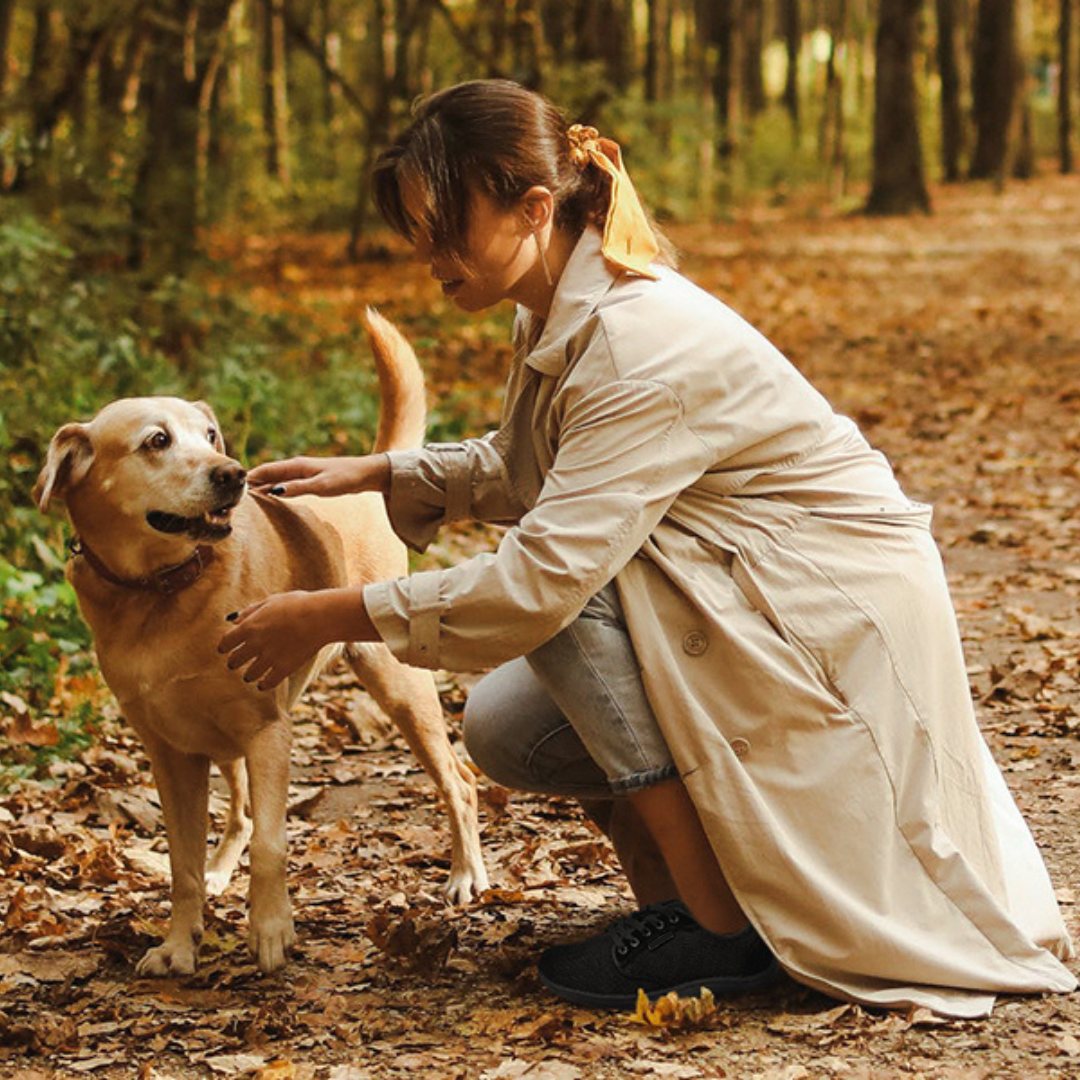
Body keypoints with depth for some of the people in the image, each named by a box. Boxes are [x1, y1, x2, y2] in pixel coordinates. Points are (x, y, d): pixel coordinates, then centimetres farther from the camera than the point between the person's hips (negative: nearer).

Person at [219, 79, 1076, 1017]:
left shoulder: (643, 342, -26)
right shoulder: (563, 316, 2)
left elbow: (544, 576, -33)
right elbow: (515, 470, 22)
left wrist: (332, 616, -25)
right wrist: (373, 474, 7)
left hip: (841, 632, -9)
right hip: (747, 612, 9)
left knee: (570, 587, -25)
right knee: (504, 731, -1)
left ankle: (719, 927, -16)